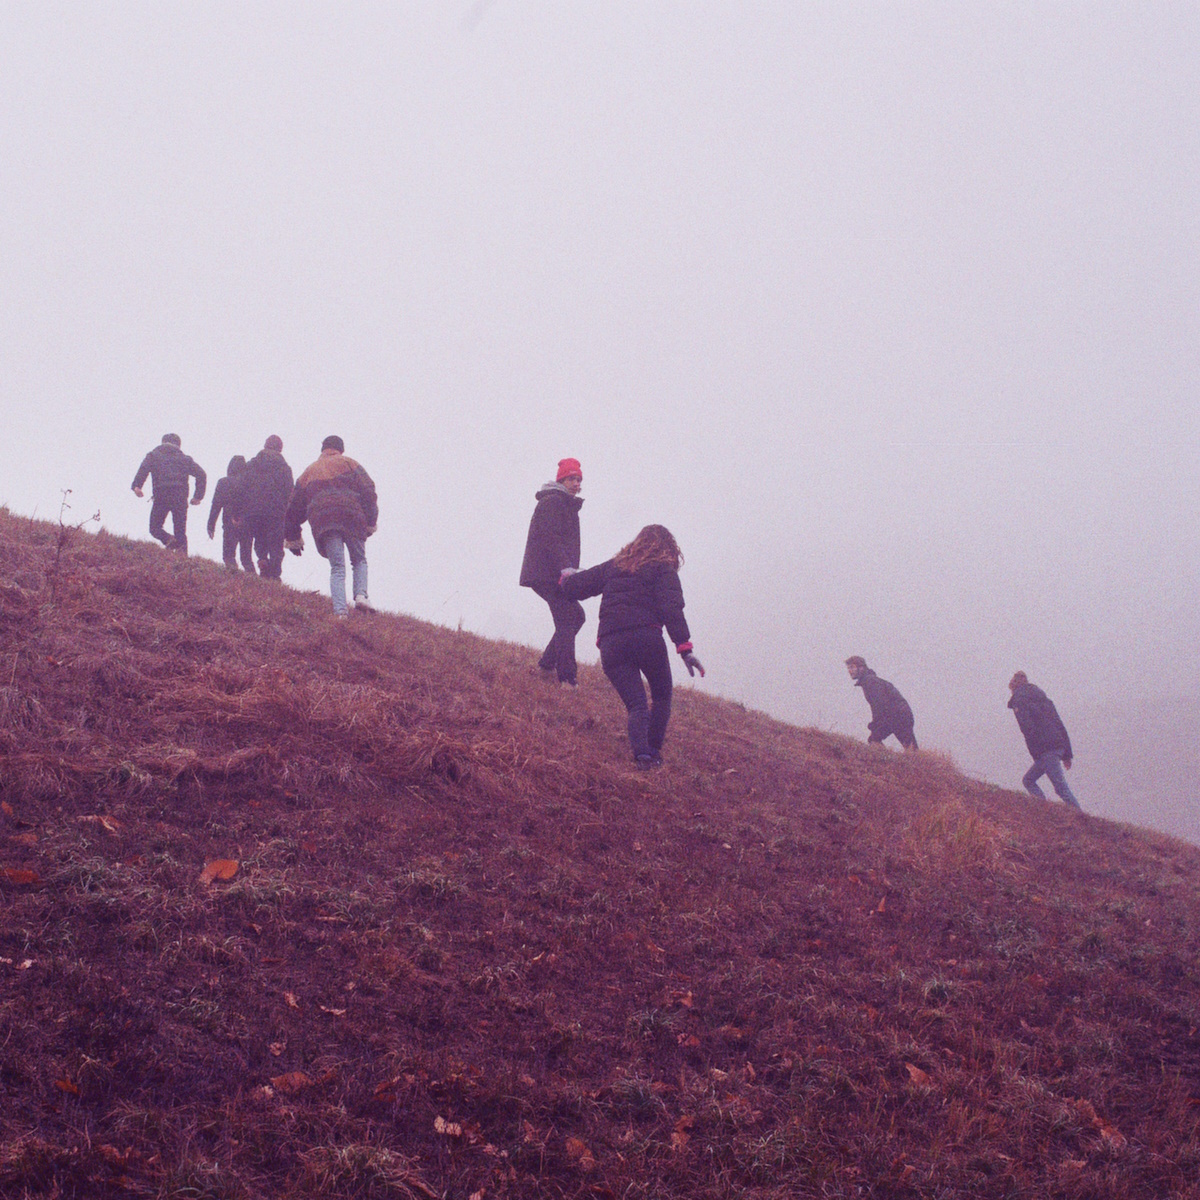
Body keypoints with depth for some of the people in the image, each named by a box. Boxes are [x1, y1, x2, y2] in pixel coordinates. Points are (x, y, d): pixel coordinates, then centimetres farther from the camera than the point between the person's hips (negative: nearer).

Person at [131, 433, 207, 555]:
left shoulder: (154, 455, 17)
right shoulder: (184, 458, 22)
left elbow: (144, 468, -4)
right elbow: (201, 474, 13)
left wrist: (137, 485, -14)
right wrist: (198, 496, 14)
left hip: (161, 496, -2)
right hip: (180, 497, 2)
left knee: (155, 527, 7)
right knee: (180, 532, 7)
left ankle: (168, 540, -22)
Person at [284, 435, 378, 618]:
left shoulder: (309, 471, 25)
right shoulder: (348, 464, 17)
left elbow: (294, 506, 26)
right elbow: (368, 491, 4)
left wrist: (292, 537, 31)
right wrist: (371, 521, 4)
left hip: (322, 521, 1)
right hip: (351, 517, -1)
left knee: (337, 567, -1)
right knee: (359, 560, 14)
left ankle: (340, 611, -18)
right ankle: (361, 595, -12)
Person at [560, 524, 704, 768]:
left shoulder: (613, 566, 23)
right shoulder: (663, 569, 11)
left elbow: (574, 587, 25)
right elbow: (671, 608, -5)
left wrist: (567, 577, 49)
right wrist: (685, 648, -11)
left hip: (610, 644, 3)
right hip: (647, 636, -3)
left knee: (636, 704, 0)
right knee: (662, 697, 18)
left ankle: (641, 751, -26)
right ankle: (654, 750, 3)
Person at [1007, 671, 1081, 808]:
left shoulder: (1019, 700, 2)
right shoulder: (1042, 697, 24)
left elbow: (1027, 727, -13)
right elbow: (1060, 725, 20)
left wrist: (1037, 753, -9)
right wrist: (1067, 754, 20)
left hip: (1045, 749, -8)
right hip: (1059, 745, 8)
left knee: (1061, 786, -10)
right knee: (1028, 780, 16)